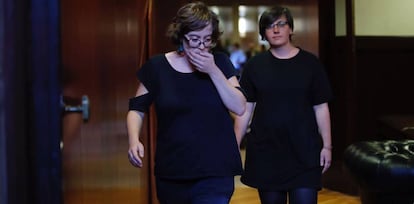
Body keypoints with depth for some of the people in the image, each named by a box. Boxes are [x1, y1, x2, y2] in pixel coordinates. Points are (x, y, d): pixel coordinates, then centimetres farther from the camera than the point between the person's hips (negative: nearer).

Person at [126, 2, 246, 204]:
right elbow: (137, 109, 3)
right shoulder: (157, 66, -1)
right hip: (171, 175, 1)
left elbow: (239, 108, -5)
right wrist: (134, 140, -16)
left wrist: (213, 71, -14)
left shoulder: (220, 62, 1)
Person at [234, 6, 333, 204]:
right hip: (265, 151, 1)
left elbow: (321, 107, 3)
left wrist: (327, 145, 0)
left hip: (304, 151, -1)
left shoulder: (310, 63, 2)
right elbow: (245, 108, 5)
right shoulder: (255, 65, 4)